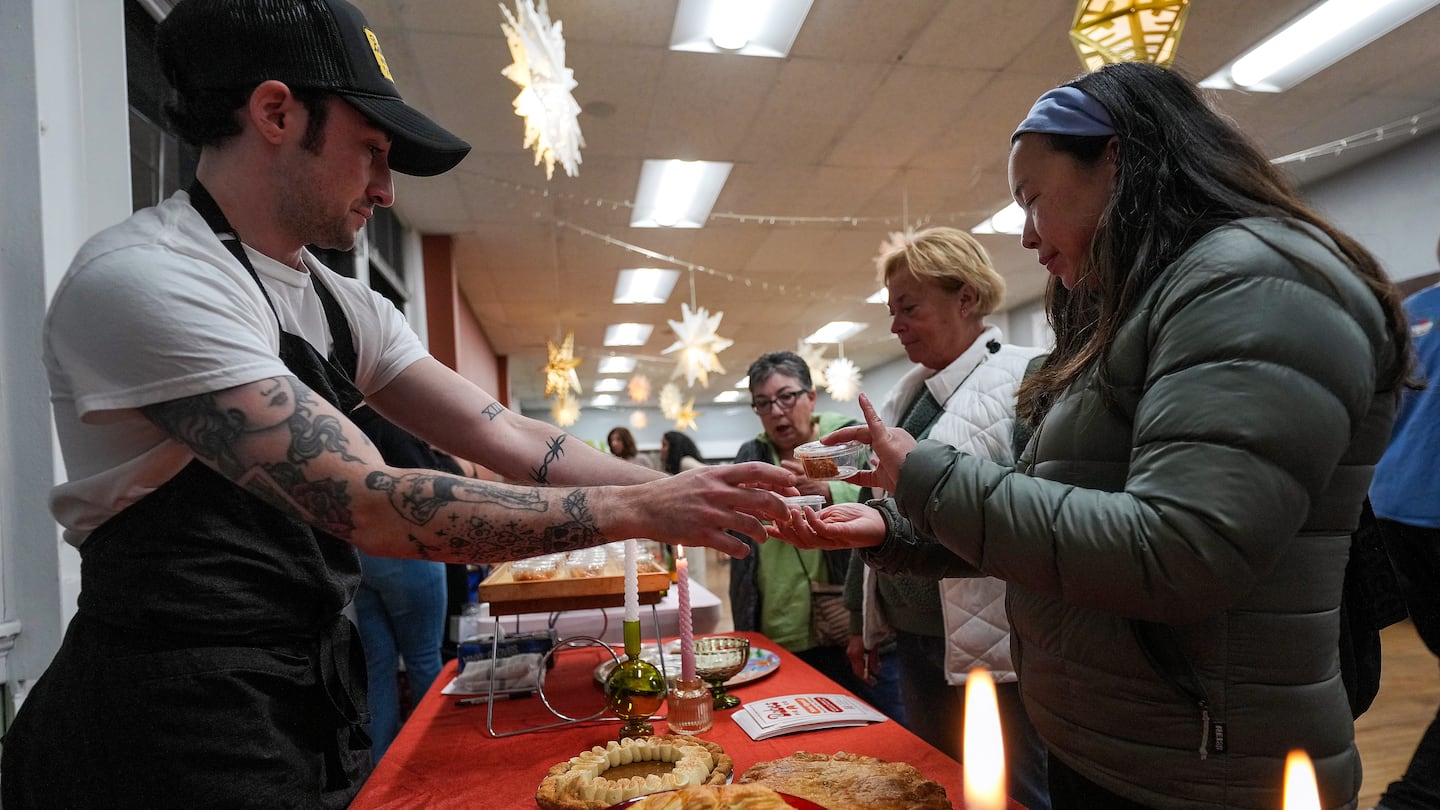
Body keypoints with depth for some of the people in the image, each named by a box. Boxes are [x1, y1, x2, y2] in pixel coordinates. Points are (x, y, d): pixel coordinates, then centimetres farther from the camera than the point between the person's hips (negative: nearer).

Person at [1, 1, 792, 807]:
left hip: (317, 706, 8)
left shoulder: (347, 308, 4)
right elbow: (372, 507, -30)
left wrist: (695, 492, -9)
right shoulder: (139, 279, -21)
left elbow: (514, 441, -1)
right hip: (177, 731, -7)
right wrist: (642, 510, -26)